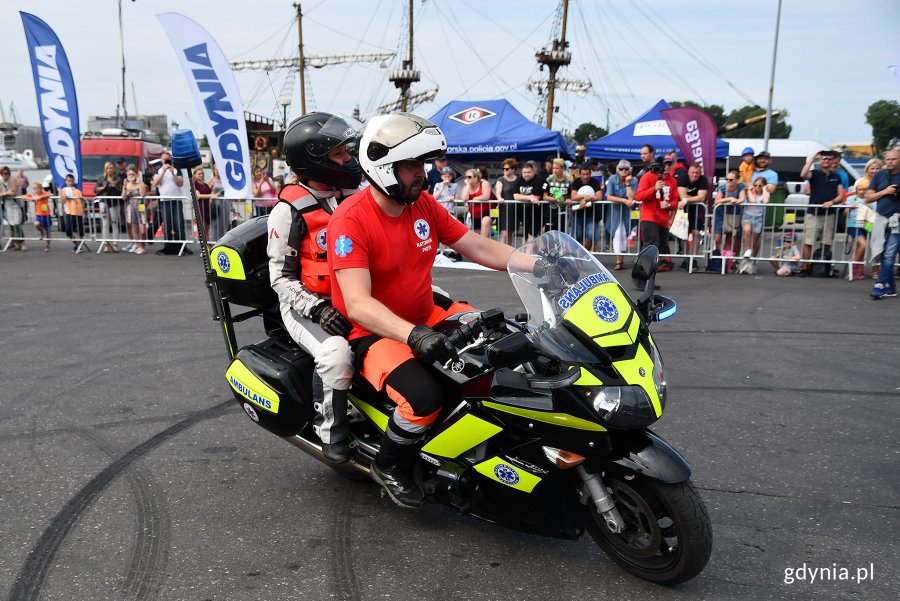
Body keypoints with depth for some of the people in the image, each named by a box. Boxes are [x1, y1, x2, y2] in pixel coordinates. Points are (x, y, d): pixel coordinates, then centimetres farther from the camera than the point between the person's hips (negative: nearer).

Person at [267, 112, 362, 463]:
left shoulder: (355, 196, 8)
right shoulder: (289, 210, -10)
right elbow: (281, 277, -9)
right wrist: (317, 309, -23)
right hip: (308, 305, -6)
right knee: (337, 355, -34)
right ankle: (331, 432, -11)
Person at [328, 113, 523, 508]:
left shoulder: (424, 204, 1)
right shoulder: (350, 219, -20)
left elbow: (478, 247, 3)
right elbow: (357, 304, -30)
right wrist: (413, 335, -45)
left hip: (425, 317, 7)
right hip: (374, 333, -7)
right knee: (425, 397, -30)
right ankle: (389, 465, 1)